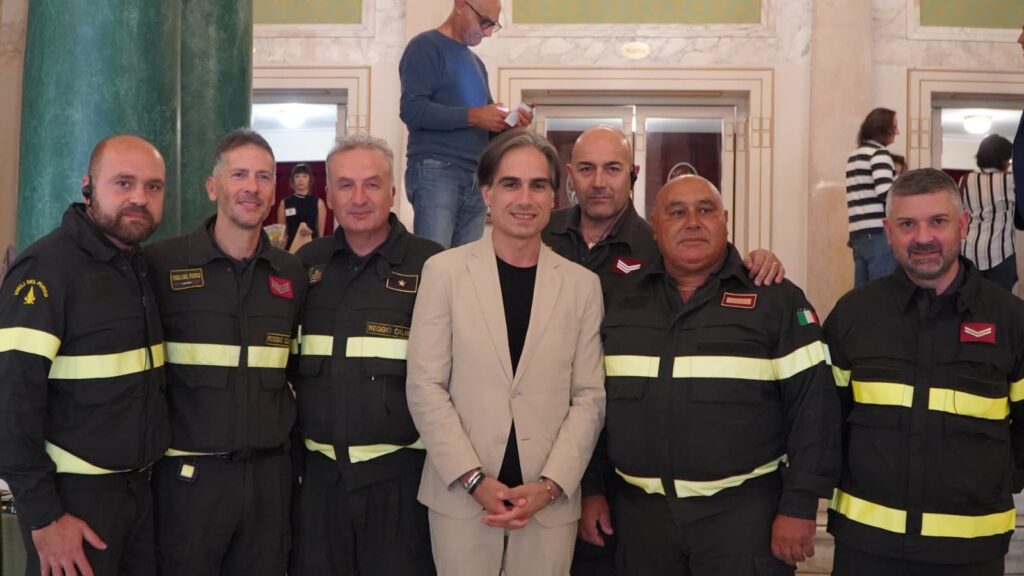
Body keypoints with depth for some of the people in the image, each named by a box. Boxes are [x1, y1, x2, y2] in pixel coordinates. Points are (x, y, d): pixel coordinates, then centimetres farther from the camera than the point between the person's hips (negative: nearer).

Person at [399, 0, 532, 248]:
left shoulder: (476, 63, 24)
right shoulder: (426, 47, -1)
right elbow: (412, 109, -15)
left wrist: (506, 121, 4)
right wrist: (473, 116, -18)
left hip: (475, 178, 8)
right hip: (435, 172, -8)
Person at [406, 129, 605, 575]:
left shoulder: (582, 284, 5)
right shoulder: (444, 271, 1)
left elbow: (589, 397, 3)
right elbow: (425, 387, -3)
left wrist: (550, 485, -8)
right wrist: (475, 480, -10)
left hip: (550, 500, 1)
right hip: (460, 495, -1)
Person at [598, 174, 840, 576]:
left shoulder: (776, 299, -2)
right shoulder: (622, 302, 8)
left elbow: (813, 404, -7)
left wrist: (800, 506, -11)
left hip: (745, 512, -3)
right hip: (641, 512, 4)